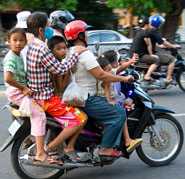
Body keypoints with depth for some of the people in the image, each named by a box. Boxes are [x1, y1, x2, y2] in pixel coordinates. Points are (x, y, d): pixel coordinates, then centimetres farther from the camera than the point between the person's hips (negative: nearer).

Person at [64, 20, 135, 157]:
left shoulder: (70, 52, 13)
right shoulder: (84, 53, -19)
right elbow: (100, 75, -24)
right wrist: (123, 78, -15)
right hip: (86, 100, -11)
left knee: (111, 105, 22)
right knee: (119, 113, -14)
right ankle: (106, 148, -13)